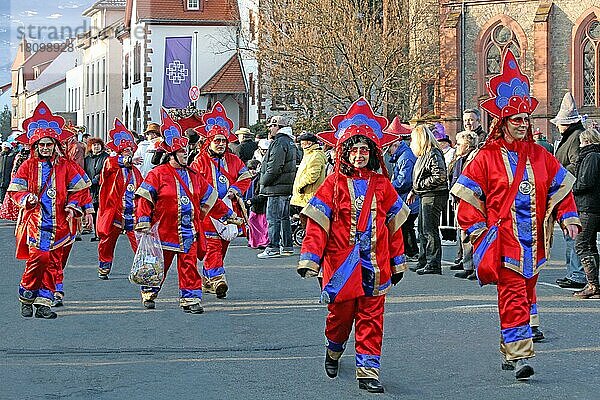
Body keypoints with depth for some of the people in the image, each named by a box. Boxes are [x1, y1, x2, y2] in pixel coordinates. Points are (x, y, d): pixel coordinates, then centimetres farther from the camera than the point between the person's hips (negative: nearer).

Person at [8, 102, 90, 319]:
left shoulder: (64, 166, 8)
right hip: (35, 219, -3)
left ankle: (44, 302, 8)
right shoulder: (28, 166, 4)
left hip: (58, 222, 3)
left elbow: (77, 188, 15)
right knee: (39, 256, -17)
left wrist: (72, 207, 1)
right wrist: (27, 199, -13)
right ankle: (26, 295, 2)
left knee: (52, 263, 2)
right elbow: (15, 190, 6)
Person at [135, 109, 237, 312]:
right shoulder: (158, 174, -4)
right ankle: (149, 293, 27)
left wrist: (228, 214, 20)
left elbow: (210, 199, 19)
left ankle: (190, 299, 2)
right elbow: (144, 198, -7)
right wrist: (143, 220, -15)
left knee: (189, 265, -1)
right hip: (165, 229, -4)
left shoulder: (194, 176, 12)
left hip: (189, 231, 4)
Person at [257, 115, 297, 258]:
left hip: (276, 187, -10)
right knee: (284, 217, 14)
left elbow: (274, 167, -21)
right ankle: (287, 246, 18)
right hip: (287, 186, 10)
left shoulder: (279, 142, -15)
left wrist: (264, 182, -9)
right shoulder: (290, 142, 17)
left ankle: (273, 248, -7)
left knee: (273, 218, -7)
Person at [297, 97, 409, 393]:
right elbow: (317, 224, -6)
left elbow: (394, 225, 12)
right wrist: (309, 259, -12)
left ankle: (368, 372, 4)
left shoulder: (382, 186, 5)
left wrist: (397, 263, 14)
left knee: (371, 319, 1)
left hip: (374, 266, 2)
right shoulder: (333, 184, -2)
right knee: (341, 314, 11)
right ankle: (333, 352, 40)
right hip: (342, 264, -2)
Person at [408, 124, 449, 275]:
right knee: (422, 230, 15)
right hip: (425, 196, 11)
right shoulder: (424, 154, 16)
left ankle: (434, 265, -5)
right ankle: (423, 261, 24)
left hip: (433, 196, -11)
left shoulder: (433, 154, -15)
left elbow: (440, 177, -23)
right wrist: (414, 191, 18)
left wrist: (420, 185, -17)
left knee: (430, 230, -8)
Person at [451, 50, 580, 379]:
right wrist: (477, 229, -8)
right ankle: (519, 355, -13)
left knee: (526, 294, 13)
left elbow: (560, 186, 18)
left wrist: (568, 217, 7)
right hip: (503, 239, -5)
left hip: (532, 240, 5)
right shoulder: (488, 157, -2)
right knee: (513, 295, -11)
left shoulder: (539, 156, 11)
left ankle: (511, 350, 25)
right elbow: (467, 192, -1)